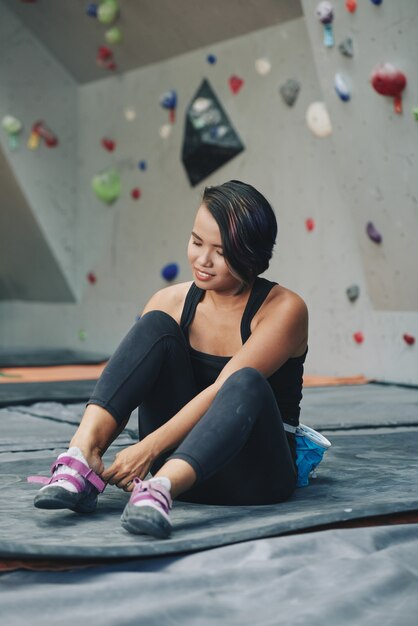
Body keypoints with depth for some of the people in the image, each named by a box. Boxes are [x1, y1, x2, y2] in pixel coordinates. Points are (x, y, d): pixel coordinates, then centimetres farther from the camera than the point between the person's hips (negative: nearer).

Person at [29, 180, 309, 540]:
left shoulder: (284, 309, -11)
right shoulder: (172, 302, -1)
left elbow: (224, 391, -24)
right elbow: (119, 401, -5)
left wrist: (148, 448, -33)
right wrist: (93, 451, -24)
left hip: (257, 473, -3)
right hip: (180, 462, 3)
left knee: (246, 383, -36)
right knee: (157, 325, -19)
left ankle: (159, 489, -54)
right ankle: (80, 453, -34)